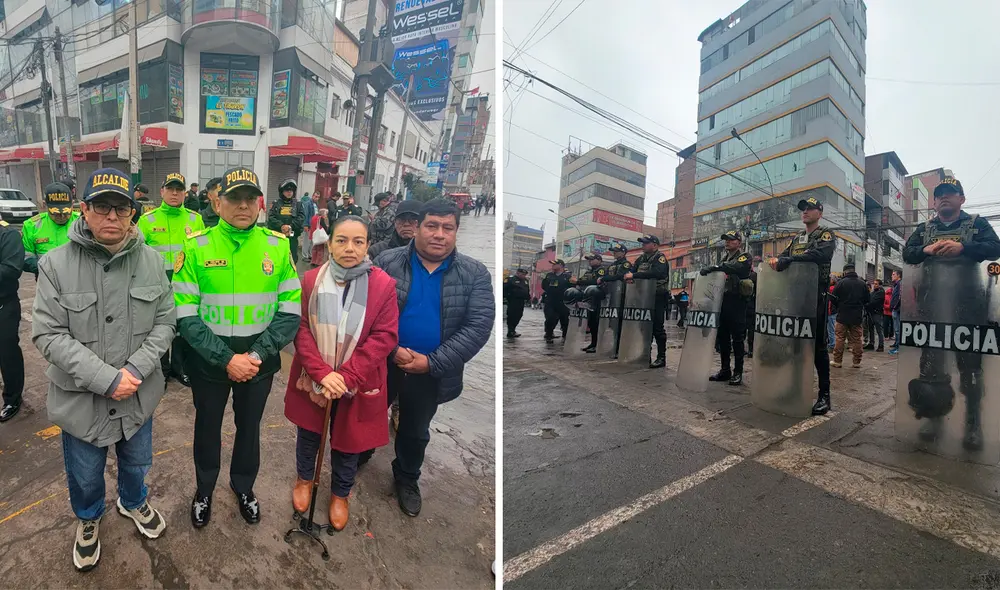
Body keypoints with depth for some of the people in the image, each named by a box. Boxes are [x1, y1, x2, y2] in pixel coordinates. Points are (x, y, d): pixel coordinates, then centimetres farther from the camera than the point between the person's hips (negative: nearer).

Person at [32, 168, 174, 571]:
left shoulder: (152, 260, -9)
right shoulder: (56, 264, -14)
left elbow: (164, 322, -5)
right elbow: (48, 334, -15)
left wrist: (135, 370, -17)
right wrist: (105, 378, -23)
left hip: (138, 394, 2)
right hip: (80, 397, -1)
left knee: (136, 462, 24)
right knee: (85, 474, 21)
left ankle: (133, 502, 55)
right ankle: (88, 518, 52)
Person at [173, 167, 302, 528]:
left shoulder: (278, 246, -7)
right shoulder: (196, 248, -10)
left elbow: (290, 311, -7)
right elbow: (185, 315, -11)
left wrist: (256, 355, -14)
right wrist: (226, 359, -19)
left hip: (260, 363, 1)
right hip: (209, 363, -1)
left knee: (249, 427, 21)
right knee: (208, 427, 21)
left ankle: (243, 486, 47)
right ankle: (204, 489, 48)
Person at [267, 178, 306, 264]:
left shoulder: (298, 204, 9)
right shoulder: (276, 203, 6)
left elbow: (301, 217, -5)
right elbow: (271, 217, -5)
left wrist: (290, 226, -19)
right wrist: (281, 226, -22)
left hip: (292, 237, 1)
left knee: (292, 259, 4)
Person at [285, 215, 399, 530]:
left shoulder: (383, 284, -13)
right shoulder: (311, 280, -7)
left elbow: (386, 336, -15)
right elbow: (301, 329, -9)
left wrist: (346, 376, -21)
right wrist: (322, 373, -22)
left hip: (357, 384, -1)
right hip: (312, 379, 2)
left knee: (348, 442, 16)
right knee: (308, 434, 24)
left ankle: (340, 494, 44)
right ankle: (304, 479, 54)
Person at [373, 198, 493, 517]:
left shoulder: (475, 273, -11)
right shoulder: (387, 261, -9)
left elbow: (479, 327, -15)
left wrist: (432, 363, -20)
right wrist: (391, 349, -20)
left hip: (432, 373, 0)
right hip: (380, 362, 0)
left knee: (416, 431, 22)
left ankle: (407, 479, 49)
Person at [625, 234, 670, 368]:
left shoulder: (660, 258, -9)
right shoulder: (641, 258, 14)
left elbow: (657, 273, -28)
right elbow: (631, 269, 10)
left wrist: (634, 275, -30)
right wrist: (629, 276, -15)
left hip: (658, 298, -7)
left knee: (657, 328, -7)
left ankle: (661, 358, 1)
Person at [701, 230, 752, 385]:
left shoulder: (744, 257, -1)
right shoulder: (724, 257, 21)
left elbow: (736, 267, -23)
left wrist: (715, 267, -34)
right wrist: (708, 270, -2)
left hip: (736, 302, -7)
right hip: (722, 300, 7)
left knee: (737, 338, -2)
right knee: (722, 337, 9)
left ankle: (738, 372, 4)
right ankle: (725, 370, 17)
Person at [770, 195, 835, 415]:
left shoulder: (826, 235, 1)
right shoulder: (796, 238, 22)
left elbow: (818, 255, -19)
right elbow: (784, 257, 13)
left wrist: (785, 261, -26)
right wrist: (777, 260, -13)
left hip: (816, 295, -6)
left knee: (818, 345, -5)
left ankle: (824, 395, 1)